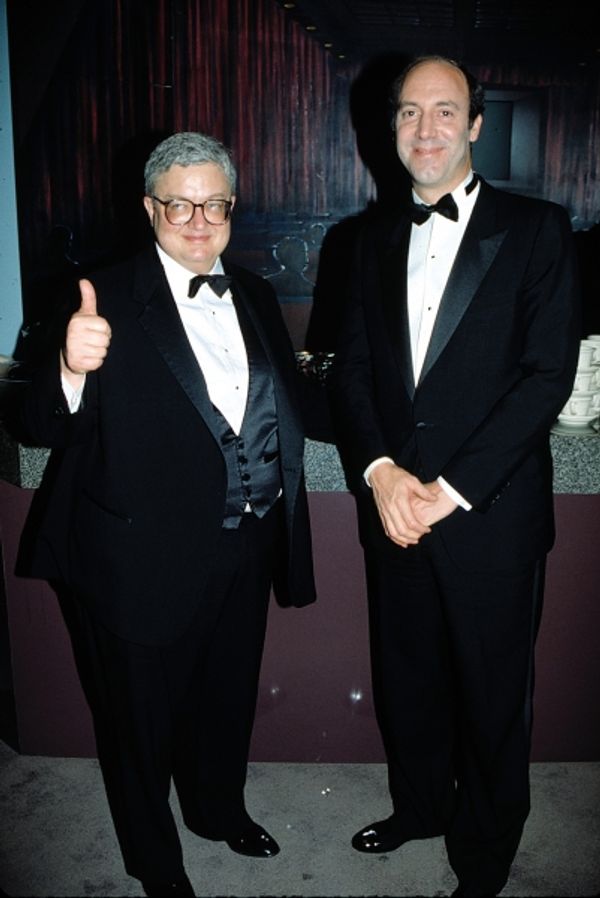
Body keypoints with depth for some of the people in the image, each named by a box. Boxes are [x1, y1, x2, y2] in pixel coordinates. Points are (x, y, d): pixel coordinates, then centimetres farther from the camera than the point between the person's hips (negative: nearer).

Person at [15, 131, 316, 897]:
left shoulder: (254, 296, 5)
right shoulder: (110, 302, -15)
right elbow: (42, 426, -23)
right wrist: (71, 369, -42)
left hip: (243, 551, 6)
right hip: (145, 565, -5)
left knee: (228, 698, 27)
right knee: (143, 718, 18)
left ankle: (219, 807, 56)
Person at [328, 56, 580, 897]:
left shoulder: (536, 229, -3)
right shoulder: (378, 239, 11)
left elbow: (548, 373, -11)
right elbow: (351, 366, 7)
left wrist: (451, 489, -16)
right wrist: (379, 469, -10)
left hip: (491, 512, -4)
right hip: (393, 507, 4)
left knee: (492, 692, 10)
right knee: (407, 677, 18)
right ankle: (419, 805, 44)